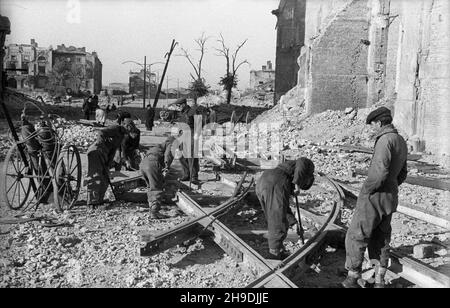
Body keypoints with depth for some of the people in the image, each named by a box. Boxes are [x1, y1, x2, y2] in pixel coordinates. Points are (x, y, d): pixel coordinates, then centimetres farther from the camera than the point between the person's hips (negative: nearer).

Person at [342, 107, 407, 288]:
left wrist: (366, 190, -16)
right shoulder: (401, 142, 12)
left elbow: (380, 171, -28)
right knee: (380, 239, 16)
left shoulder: (385, 139, -19)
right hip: (391, 198, 9)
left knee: (356, 237, 3)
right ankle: (379, 281, 20)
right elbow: (402, 174, 20)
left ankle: (352, 280, 10)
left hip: (374, 197, -9)